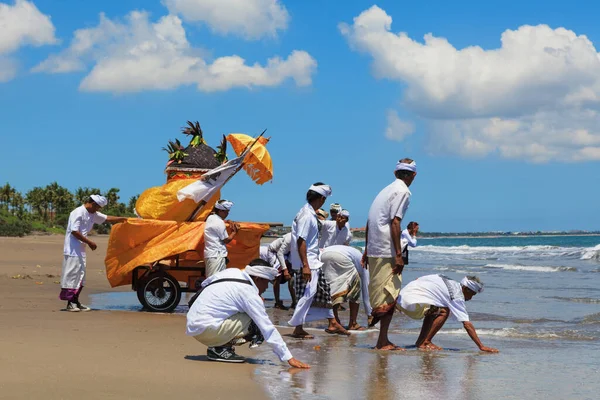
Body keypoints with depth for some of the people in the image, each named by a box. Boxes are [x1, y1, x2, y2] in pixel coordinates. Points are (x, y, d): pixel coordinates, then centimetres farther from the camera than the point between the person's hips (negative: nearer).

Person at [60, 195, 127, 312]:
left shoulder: (93, 214, 13)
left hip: (80, 250, 10)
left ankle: (75, 301, 16)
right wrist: (89, 242, -18)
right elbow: (74, 231, -21)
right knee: (72, 275, -7)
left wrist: (124, 219, 19)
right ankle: (70, 303, -5)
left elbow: (107, 218, 22)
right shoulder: (78, 213, -16)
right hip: (73, 250, -10)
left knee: (80, 276, 11)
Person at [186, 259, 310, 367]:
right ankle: (219, 349, -11)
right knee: (255, 324, -14)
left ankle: (217, 346, 4)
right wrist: (289, 358, -12)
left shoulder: (233, 273, 9)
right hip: (205, 329, -9)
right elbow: (268, 328, -15)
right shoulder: (249, 293, -14)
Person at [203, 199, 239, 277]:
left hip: (210, 254, 10)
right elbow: (226, 240, -8)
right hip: (217, 255, -10)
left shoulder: (211, 218, 12)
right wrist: (234, 232, 6)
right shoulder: (219, 222, -14)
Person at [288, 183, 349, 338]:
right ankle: (298, 329, -1)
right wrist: (305, 266, -26)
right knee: (307, 294, -7)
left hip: (314, 261, 11)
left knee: (323, 290, 16)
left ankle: (332, 323, 25)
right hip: (307, 263, -11)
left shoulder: (311, 214, 13)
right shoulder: (306, 215, -18)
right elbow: (300, 241, -23)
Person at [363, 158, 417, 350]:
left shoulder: (387, 189, 19)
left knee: (380, 294, 13)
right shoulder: (403, 191, -7)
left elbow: (369, 222, 19)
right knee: (390, 295, -6)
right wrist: (398, 254, -17)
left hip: (374, 250, 9)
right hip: (387, 251, -9)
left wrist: (367, 250, 23)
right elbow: (395, 222, -16)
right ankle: (382, 342, -7)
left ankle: (383, 341, 17)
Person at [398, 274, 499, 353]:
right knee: (444, 311, -8)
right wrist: (481, 346, -13)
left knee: (433, 311, 23)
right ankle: (425, 342, -6)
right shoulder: (457, 296, -8)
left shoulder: (451, 283, 18)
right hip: (411, 303, -9)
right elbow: (467, 324, -13)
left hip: (402, 298, 9)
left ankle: (421, 341, 16)